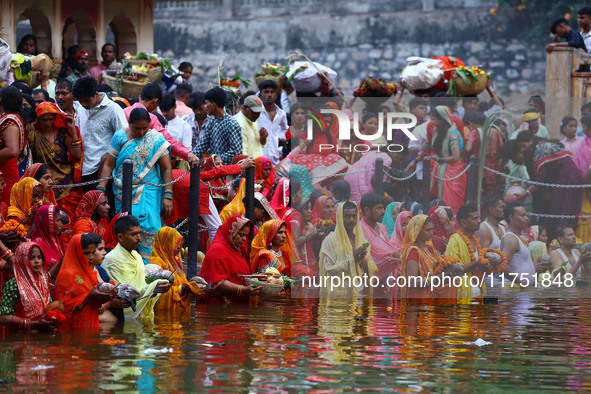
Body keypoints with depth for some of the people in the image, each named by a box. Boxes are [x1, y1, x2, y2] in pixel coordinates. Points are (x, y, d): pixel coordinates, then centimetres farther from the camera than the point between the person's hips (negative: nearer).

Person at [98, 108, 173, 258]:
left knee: (148, 226, -13)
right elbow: (109, 165, 6)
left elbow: (167, 169, 0)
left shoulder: (156, 139, 0)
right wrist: (100, 189, -2)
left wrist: (167, 196, -8)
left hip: (148, 191, -1)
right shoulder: (120, 137, 3)